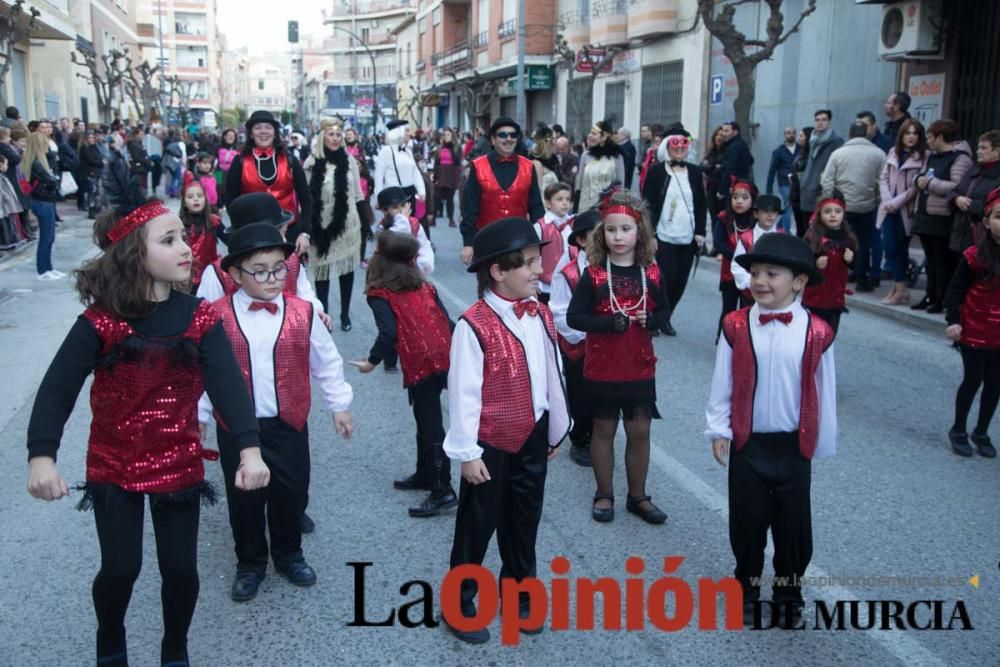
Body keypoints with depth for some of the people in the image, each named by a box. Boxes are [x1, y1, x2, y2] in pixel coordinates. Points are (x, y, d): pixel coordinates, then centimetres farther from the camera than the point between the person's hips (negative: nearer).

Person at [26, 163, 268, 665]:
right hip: (113, 467, -1)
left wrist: (250, 448, -35)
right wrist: (41, 457, -30)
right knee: (120, 569, 5)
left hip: (179, 464, 2)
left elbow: (227, 383, -22)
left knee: (181, 570, 8)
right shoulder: (100, 322, -14)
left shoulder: (199, 318, -10)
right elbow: (56, 389, -17)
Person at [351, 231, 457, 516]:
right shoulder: (424, 286, 16)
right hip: (444, 355, 7)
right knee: (426, 419, 21)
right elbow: (447, 321, 12)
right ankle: (425, 474, 34)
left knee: (429, 424, -1)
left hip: (420, 362, -7)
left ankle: (443, 490, 2)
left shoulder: (380, 295, -2)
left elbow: (389, 333, -13)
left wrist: (371, 361, 0)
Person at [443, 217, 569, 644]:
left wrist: (556, 430, 16)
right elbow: (463, 393, -18)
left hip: (532, 438, 6)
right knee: (478, 524, 9)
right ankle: (459, 603, 29)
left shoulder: (540, 315, 0)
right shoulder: (474, 325, -22)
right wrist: (466, 452, -14)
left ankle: (518, 593, 41)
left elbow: (551, 376, 9)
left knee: (524, 521, 20)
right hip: (490, 444, -6)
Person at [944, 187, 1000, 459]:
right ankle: (958, 431, 24)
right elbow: (956, 289, -10)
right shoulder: (974, 256, -15)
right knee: (972, 381, 6)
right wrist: (954, 321, -16)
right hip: (975, 332, -3)